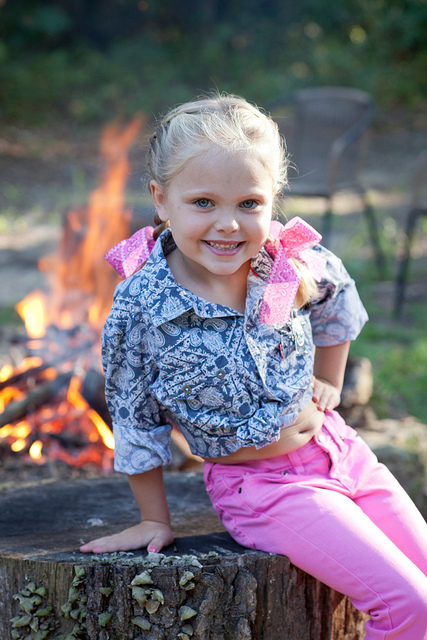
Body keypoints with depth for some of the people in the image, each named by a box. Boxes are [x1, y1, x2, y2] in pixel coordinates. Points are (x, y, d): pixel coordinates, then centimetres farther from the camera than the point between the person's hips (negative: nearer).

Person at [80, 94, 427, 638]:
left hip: (338, 451, 5)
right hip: (264, 487, -5)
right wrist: (155, 520, 4)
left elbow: (338, 300, 17)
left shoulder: (295, 263, -9)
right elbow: (134, 420, -4)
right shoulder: (140, 307, -17)